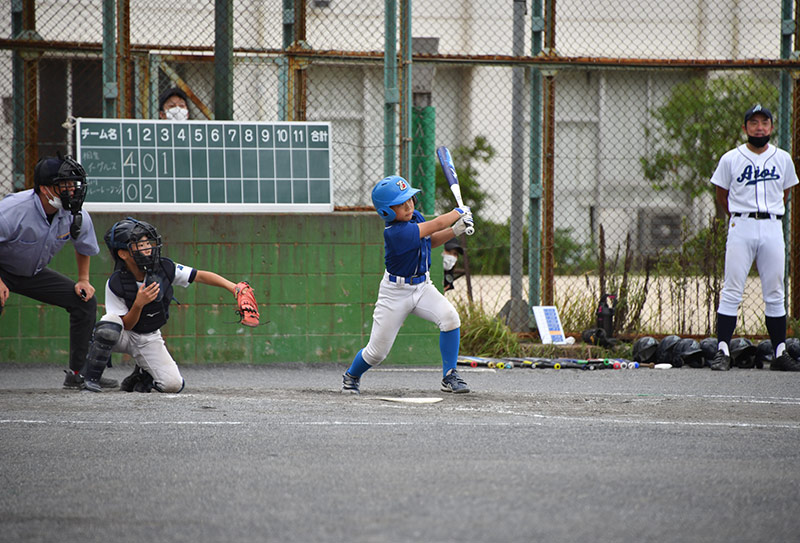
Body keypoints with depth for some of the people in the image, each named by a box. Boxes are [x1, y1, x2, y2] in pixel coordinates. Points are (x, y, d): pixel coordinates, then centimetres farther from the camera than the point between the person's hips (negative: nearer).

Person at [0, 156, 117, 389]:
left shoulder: (76, 216, -14)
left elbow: (84, 246, 10)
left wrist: (83, 280, 5)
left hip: (35, 274, 6)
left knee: (85, 300, -3)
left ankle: (78, 373, 4)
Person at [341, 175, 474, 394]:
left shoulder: (416, 218, -2)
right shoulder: (395, 233, -28)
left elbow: (430, 241, 15)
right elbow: (435, 225, -26)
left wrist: (454, 230, -1)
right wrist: (459, 212, -10)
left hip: (422, 286, 6)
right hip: (396, 293, -6)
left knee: (450, 317, -22)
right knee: (377, 352, 1)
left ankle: (449, 377, -12)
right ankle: (351, 377, 34)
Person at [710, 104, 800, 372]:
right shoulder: (731, 159, 1)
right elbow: (721, 194, 11)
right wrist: (740, 214, 10)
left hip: (772, 228, 2)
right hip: (741, 227, -2)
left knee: (775, 294, 4)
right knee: (731, 291, -8)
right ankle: (723, 351, -8)